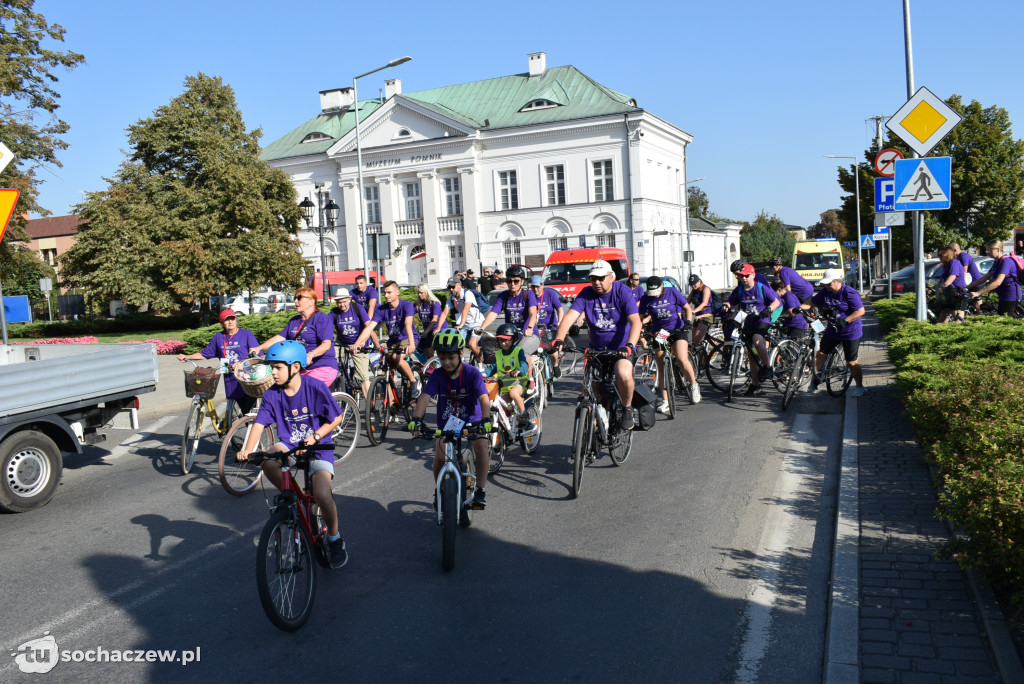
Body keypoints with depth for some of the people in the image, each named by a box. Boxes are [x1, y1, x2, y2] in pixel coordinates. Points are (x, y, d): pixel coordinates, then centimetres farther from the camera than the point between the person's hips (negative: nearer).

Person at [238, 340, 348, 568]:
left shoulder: (315, 387, -14)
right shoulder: (272, 394, -4)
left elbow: (337, 417, -8)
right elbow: (260, 422, -7)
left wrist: (315, 436, -20)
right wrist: (248, 449, -23)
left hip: (318, 447, -4)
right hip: (289, 445, 4)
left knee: (321, 495, -23)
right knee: (267, 459, -31)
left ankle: (335, 538, 7)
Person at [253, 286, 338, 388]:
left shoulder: (323, 319, -6)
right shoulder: (294, 321, 19)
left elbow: (326, 344, -19)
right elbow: (279, 338, 15)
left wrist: (311, 355, -36)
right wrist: (259, 348, 1)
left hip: (323, 368, -7)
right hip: (300, 368, 7)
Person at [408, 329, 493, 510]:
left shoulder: (472, 373, -15)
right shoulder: (437, 376, -9)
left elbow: (484, 398, -25)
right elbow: (425, 397, -21)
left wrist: (485, 420, -43)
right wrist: (416, 418, -38)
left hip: (471, 421, -1)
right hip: (446, 423, 2)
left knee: (481, 445, -29)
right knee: (440, 456, -19)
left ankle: (480, 491, -14)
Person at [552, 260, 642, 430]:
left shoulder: (623, 292, -10)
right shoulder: (586, 294, -3)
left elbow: (635, 321, -20)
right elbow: (570, 316, -15)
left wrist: (630, 345, -37)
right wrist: (559, 339, -32)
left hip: (622, 348, -4)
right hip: (597, 349, 4)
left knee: (624, 375, -31)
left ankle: (628, 409, -5)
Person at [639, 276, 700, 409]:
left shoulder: (673, 292, -7)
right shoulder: (645, 299, -3)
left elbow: (687, 308, 0)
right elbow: (641, 317, 3)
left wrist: (688, 322, -15)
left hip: (677, 330, -2)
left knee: (682, 360, -21)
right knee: (661, 366, 0)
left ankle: (693, 385, 5)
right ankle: (665, 401, 6)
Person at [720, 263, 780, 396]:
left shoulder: (761, 288, -6)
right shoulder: (739, 290, 5)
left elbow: (776, 301, -4)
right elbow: (730, 302, 9)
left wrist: (768, 309, -25)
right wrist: (726, 306, -16)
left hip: (762, 320, -5)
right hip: (748, 323, 5)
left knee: (757, 340, -36)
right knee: (751, 354, 7)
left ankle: (767, 367, -19)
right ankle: (755, 384, 16)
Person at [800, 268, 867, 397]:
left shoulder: (849, 293, -17)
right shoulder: (825, 292, 2)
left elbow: (860, 311, -21)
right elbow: (812, 303, 5)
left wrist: (845, 321, -32)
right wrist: (799, 308, -15)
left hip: (850, 332, -6)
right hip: (832, 330, 6)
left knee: (851, 362, -1)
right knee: (820, 354, 3)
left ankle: (860, 387, 16)